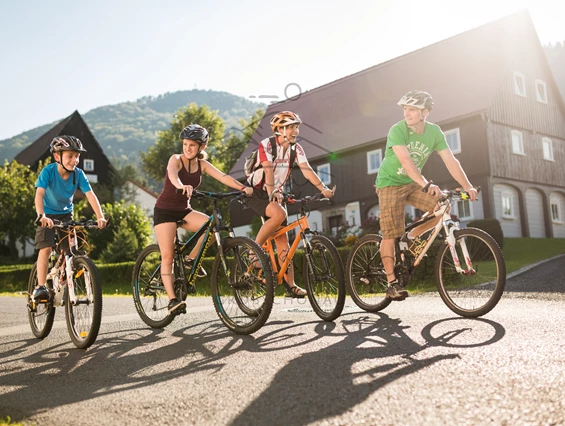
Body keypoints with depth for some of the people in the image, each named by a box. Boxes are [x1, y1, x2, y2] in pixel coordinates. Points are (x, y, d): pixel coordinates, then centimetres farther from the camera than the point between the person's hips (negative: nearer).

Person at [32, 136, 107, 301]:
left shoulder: (78, 174, -16)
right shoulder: (48, 171, -23)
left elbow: (90, 195, -23)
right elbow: (39, 194, -34)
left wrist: (100, 217, -36)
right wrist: (41, 216, -50)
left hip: (66, 214, 3)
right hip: (48, 216, -3)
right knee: (46, 249, -15)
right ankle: (40, 287, -8)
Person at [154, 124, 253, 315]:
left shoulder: (202, 165, 0)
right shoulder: (176, 159, -13)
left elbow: (223, 177, -14)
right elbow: (172, 173, -36)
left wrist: (242, 187, -31)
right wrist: (181, 186, -59)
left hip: (184, 210, 4)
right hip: (165, 210, -4)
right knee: (167, 256, -11)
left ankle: (191, 259, -1)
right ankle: (172, 299, -9)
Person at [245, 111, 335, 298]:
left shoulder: (296, 148, 0)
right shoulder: (267, 145, -16)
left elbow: (307, 170, -13)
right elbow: (269, 171, -30)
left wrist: (323, 188, -27)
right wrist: (272, 193, -44)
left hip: (276, 194, 6)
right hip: (256, 192, -6)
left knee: (283, 242, 0)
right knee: (280, 214, -35)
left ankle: (290, 286, 2)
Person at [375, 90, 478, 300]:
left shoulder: (434, 132, -7)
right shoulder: (397, 130, -22)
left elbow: (451, 161, -10)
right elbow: (406, 161, -36)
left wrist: (468, 186, -20)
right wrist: (426, 184, -48)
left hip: (413, 183, 5)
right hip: (390, 183, -5)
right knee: (390, 234, -8)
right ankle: (392, 283, 2)